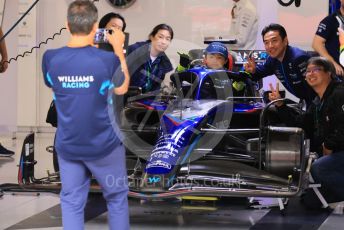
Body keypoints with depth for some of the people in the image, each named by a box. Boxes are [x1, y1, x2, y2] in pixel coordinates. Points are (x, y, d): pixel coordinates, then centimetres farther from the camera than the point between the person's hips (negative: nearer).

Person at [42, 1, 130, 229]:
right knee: (116, 197, 17)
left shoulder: (51, 58, -12)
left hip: (68, 146, 2)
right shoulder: (107, 59, -20)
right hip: (104, 145, -2)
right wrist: (119, 49, 7)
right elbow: (121, 89, 0)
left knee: (72, 202, 12)